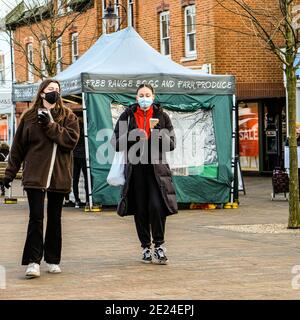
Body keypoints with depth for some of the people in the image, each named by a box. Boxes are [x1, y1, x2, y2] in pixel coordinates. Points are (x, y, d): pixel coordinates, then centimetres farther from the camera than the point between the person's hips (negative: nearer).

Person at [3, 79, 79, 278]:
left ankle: (53, 260, 19)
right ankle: (33, 261, -9)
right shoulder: (29, 116, 6)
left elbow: (71, 140, -10)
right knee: (36, 217, -10)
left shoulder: (68, 117, 6)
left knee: (55, 218, 10)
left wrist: (50, 125, -14)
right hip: (35, 175, -1)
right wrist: (10, 172, 7)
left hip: (59, 176, 1)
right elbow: (18, 147, 8)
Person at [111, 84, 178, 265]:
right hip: (135, 168, 1)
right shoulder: (127, 116, 7)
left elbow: (171, 145, 7)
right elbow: (116, 143, 5)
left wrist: (161, 135, -14)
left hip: (156, 167, -1)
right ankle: (146, 248, 13)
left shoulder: (162, 116, 7)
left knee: (157, 206, -13)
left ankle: (159, 246, -1)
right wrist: (131, 136, -12)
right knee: (140, 209, 3)